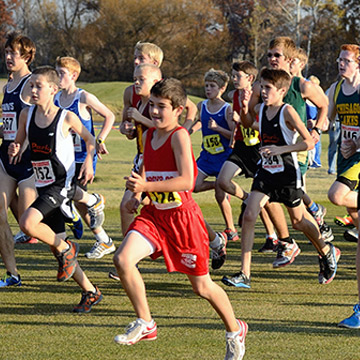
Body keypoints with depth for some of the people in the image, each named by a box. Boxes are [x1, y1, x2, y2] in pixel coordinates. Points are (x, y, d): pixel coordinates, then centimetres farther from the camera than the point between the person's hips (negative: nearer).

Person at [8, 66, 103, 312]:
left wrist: (89, 162, -10)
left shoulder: (66, 117, -10)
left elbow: (89, 139, 5)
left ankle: (66, 249, -2)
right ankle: (90, 292, 21)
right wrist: (14, 150, -7)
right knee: (56, 244, 8)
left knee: (27, 223, -27)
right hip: (43, 186, 6)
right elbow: (19, 143, 15)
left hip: (62, 184, -6)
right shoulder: (27, 115, 2)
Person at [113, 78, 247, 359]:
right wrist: (136, 195, 12)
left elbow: (186, 181, -26)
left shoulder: (179, 136, -16)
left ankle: (235, 330, 31)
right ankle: (145, 324, -2)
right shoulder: (149, 136, 7)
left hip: (182, 216, -6)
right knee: (123, 259, -18)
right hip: (153, 214, 6)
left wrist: (146, 186, -31)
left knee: (202, 286, 5)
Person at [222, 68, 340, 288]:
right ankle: (245, 275, -11)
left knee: (298, 221, 12)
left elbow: (309, 143, -19)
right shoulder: (262, 110, 3)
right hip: (266, 172, 5)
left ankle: (327, 253, 41)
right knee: (249, 216, -11)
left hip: (288, 174, -5)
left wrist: (280, 149, -25)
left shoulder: (287, 111, -16)